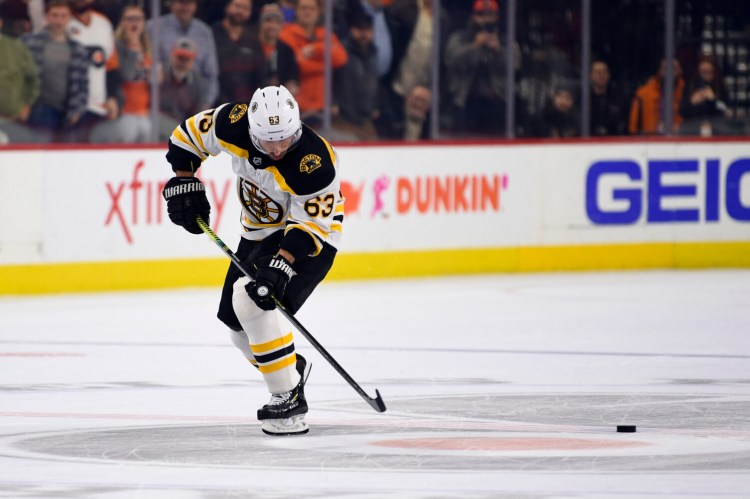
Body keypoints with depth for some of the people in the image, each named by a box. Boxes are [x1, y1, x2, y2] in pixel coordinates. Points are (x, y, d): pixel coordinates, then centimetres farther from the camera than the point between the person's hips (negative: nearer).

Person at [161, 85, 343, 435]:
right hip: (259, 232, 7)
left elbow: (310, 226, -30)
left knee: (252, 303, -27)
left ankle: (289, 398, -22)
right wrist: (184, 182, -7)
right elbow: (190, 134, -2)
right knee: (235, 319, 13)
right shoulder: (234, 124, -21)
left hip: (311, 237, -7)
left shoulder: (315, 163, -35)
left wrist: (281, 263, -41)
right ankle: (291, 368, 38)